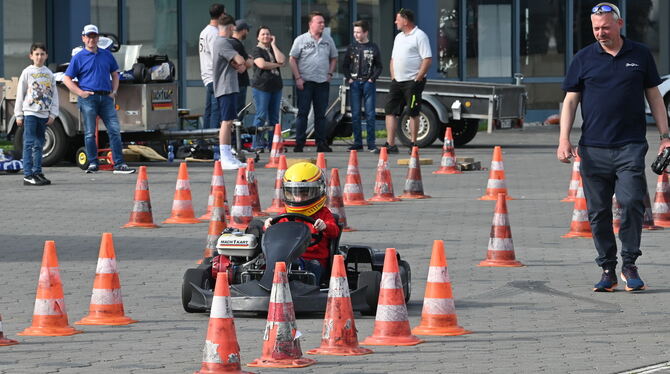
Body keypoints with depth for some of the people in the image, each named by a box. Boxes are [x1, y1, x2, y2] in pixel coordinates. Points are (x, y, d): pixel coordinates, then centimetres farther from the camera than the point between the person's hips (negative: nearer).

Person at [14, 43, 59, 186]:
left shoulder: (49, 74, 10)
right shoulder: (27, 72, 0)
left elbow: (54, 95, 11)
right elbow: (20, 94, 1)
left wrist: (53, 114, 4)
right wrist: (19, 115, -2)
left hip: (44, 114, 4)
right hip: (29, 113, -4)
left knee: (39, 144, 8)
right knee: (29, 144, -9)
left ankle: (37, 172, 13)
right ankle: (28, 175, -12)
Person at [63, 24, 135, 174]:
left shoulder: (107, 55, 15)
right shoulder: (78, 58, 4)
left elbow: (115, 74, 25)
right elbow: (67, 79, 4)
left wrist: (114, 91, 10)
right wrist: (80, 92, -7)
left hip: (106, 98, 3)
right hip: (88, 98, -3)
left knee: (115, 130, -4)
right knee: (90, 133, -1)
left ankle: (119, 164, -4)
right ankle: (93, 163, 6)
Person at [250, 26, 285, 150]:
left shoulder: (273, 50, 18)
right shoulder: (256, 50, 1)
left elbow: (281, 60, -1)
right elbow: (261, 64, -15)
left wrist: (273, 45, 1)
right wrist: (277, 65, -2)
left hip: (275, 87, 7)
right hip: (261, 87, -7)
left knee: (274, 117, 6)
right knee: (261, 116, -10)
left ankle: (272, 144, 9)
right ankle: (257, 144, -8)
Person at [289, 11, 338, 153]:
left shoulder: (328, 40, 9)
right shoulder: (301, 40, -2)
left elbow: (334, 58, 19)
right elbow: (292, 59, -1)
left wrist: (330, 74, 6)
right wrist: (298, 78, -8)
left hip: (323, 82, 4)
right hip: (305, 82, -4)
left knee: (321, 114, 6)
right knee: (302, 113, -4)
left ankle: (321, 143, 10)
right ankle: (299, 143, -2)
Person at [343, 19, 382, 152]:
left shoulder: (373, 48, 3)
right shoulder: (352, 47, 7)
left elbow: (379, 66, 6)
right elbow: (345, 65, 11)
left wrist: (372, 78, -6)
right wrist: (349, 78, -1)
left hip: (368, 83, -2)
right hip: (354, 83, 2)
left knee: (370, 114, -4)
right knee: (355, 114, 3)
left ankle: (371, 143, -3)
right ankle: (357, 142, 8)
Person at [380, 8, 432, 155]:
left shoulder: (419, 36, -8)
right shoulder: (399, 37, 18)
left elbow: (428, 59, -15)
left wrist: (418, 78, -17)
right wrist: (393, 76, 11)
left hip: (412, 82, -8)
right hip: (397, 82, 8)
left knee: (413, 113, -4)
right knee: (390, 111, 2)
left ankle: (413, 144, 2)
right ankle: (390, 144, 4)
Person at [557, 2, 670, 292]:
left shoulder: (640, 55, 9)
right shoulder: (584, 59, 8)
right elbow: (570, 100, 8)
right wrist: (564, 140, -2)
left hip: (630, 146, -1)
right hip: (593, 148, 1)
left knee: (631, 202, -14)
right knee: (598, 212, 2)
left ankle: (629, 265, -1)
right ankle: (607, 270, 11)